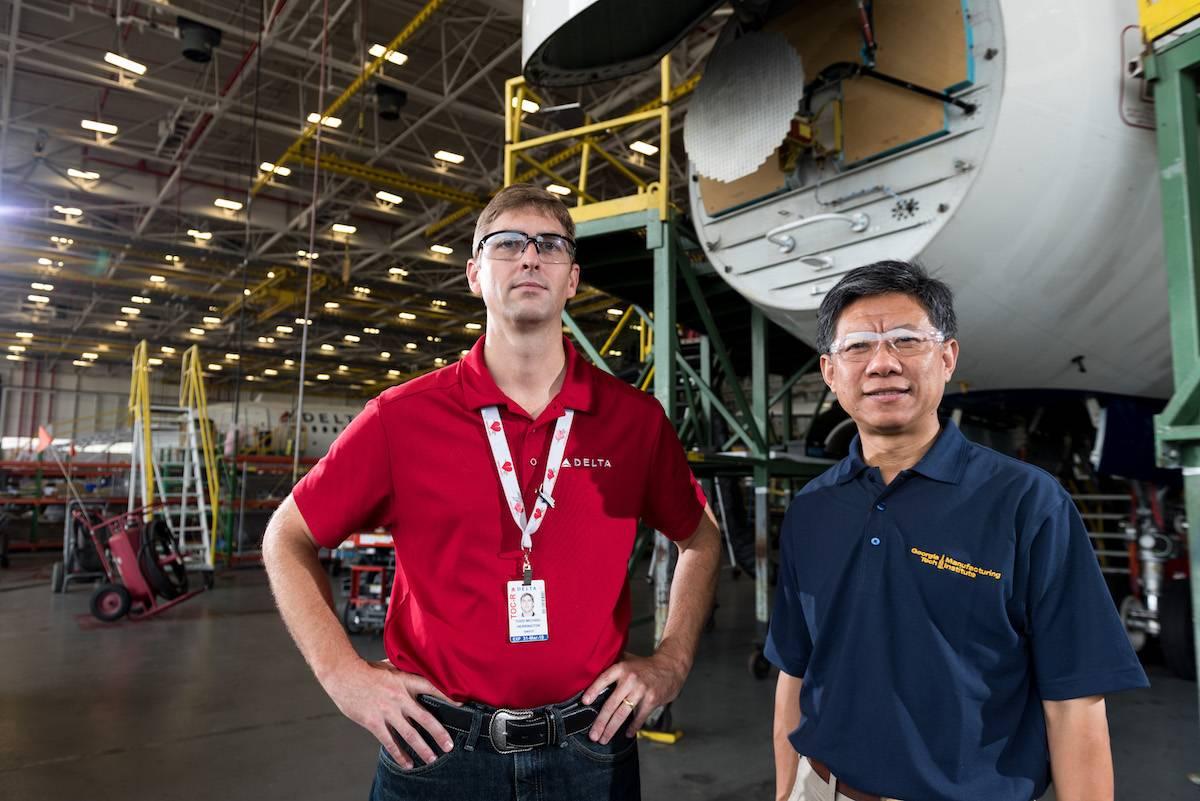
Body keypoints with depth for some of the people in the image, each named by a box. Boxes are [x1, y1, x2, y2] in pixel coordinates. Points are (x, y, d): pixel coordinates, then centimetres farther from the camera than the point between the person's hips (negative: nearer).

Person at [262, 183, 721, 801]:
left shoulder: (635, 419, -4)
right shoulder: (402, 415, -7)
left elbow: (701, 540, 12)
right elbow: (287, 540, 3)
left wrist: (671, 662, 2)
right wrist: (342, 673, -6)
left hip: (589, 749, 2)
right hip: (437, 746, -1)